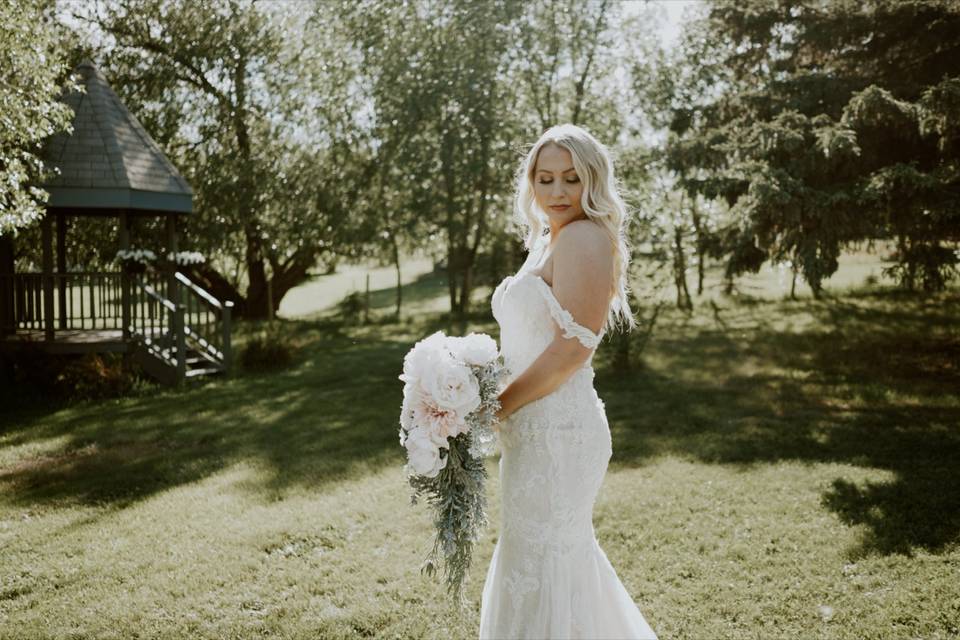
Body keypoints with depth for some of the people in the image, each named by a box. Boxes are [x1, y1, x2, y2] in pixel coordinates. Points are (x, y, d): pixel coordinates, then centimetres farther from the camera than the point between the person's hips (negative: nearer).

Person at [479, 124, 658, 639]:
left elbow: (572, 347, -22)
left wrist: (493, 407, -16)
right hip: (542, 427, 10)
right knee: (567, 553, 23)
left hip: (557, 429, -10)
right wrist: (496, 402, 10)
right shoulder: (548, 242, 15)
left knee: (538, 567, 3)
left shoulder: (584, 237, -14)